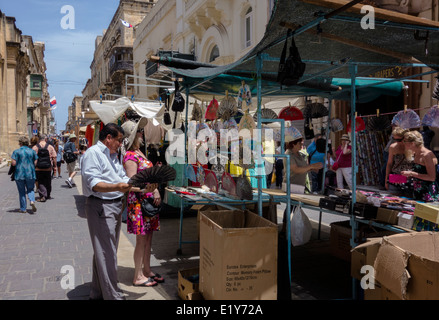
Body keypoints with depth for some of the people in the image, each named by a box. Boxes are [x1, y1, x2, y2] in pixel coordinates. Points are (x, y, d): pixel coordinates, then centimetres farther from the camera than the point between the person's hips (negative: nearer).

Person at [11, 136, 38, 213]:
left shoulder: (16, 151, -6)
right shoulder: (32, 151, 3)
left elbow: (13, 163, -11)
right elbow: (35, 163, 2)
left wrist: (12, 161, 10)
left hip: (19, 174, -2)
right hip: (30, 174, 2)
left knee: (22, 191, 8)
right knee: (30, 189, 15)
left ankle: (23, 209, 13)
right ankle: (32, 201, -13)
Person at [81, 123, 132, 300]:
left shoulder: (113, 156, 19)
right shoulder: (92, 153, -11)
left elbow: (123, 178, 18)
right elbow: (94, 184, -21)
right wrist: (117, 187, -34)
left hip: (115, 206, 10)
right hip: (100, 207, -10)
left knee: (105, 251, 16)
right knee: (106, 253, -6)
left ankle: (98, 292, 28)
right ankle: (112, 295, 1)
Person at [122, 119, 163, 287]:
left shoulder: (140, 153, 14)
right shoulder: (130, 156, -14)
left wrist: (155, 190, 5)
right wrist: (152, 190, -23)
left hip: (149, 199, 9)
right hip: (138, 201, -9)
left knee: (148, 237, 15)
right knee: (141, 239, 0)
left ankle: (147, 270, 28)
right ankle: (138, 276, 12)